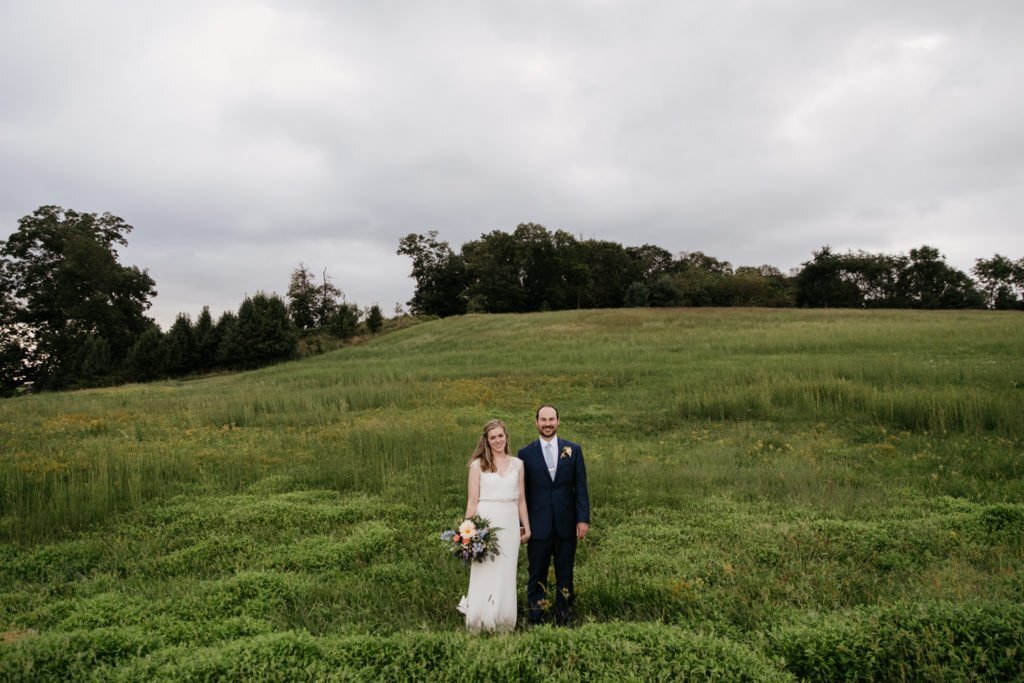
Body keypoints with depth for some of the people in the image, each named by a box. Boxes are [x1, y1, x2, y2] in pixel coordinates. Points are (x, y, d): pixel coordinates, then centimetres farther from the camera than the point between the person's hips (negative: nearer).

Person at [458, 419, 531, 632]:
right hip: (486, 521, -3)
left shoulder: (517, 464, 9)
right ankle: (480, 624, 14)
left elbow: (521, 499, 12)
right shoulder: (478, 464, 0)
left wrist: (526, 527, 10)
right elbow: (472, 500, -2)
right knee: (485, 574, 1)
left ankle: (503, 625, 19)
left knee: (506, 575, 8)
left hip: (510, 524, 3)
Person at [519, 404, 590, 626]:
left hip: (566, 523, 1)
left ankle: (563, 619, 25)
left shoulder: (573, 449, 2)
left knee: (565, 574, 11)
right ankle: (535, 619, 20)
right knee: (537, 574, 7)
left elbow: (581, 487, 2)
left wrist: (583, 519, -5)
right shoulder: (526, 453, 0)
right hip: (539, 524, -1)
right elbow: (522, 491, 3)